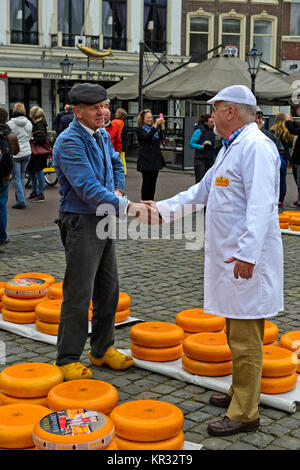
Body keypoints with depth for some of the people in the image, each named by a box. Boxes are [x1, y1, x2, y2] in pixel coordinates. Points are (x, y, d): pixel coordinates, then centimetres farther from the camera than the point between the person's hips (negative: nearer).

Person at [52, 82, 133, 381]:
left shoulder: (103, 135, 10)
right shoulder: (70, 142, -18)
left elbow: (116, 165, 26)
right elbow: (88, 188, -26)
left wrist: (118, 191, 6)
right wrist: (124, 206, -31)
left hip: (104, 221, 9)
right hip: (80, 222, -9)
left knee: (108, 289, 15)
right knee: (79, 294, -4)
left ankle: (102, 349, 29)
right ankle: (68, 359, 8)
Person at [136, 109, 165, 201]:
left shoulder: (154, 127, 14)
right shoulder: (140, 129, -2)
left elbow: (161, 138, -1)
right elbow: (147, 137, -21)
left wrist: (162, 126, -14)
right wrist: (156, 125, -27)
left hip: (156, 158, 5)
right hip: (146, 160, -5)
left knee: (153, 182, 7)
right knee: (146, 182, -4)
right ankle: (144, 201, 3)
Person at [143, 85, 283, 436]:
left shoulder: (255, 147, -16)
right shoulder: (230, 148, 19)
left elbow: (260, 205, -25)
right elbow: (203, 191, 27)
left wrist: (247, 253, -31)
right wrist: (163, 208, 22)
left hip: (247, 260, -10)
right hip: (228, 256, 11)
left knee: (245, 338, -3)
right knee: (236, 333, 19)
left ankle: (244, 414, 5)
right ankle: (240, 392, 33)